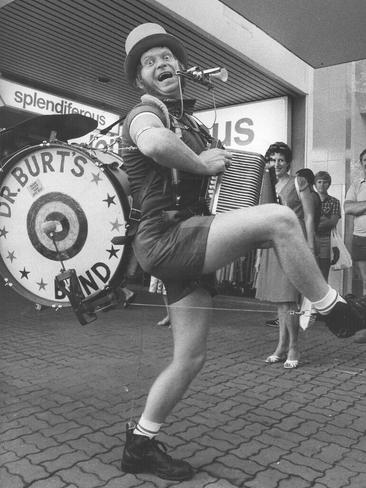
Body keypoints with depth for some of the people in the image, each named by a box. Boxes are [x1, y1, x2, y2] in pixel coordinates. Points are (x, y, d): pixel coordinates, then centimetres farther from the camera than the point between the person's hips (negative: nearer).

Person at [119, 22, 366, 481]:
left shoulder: (189, 121, 21)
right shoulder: (145, 114, -6)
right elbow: (154, 143, -32)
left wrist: (218, 157, 13)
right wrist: (200, 163, -16)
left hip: (187, 243, 9)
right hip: (163, 237, -9)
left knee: (190, 358, 10)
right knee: (278, 219, -23)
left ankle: (140, 445, 26)